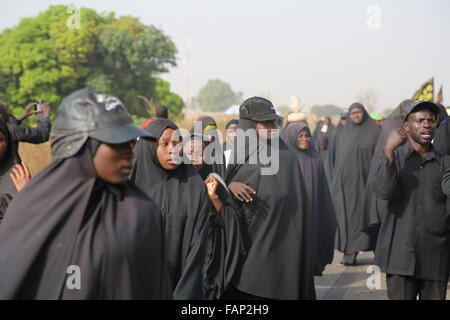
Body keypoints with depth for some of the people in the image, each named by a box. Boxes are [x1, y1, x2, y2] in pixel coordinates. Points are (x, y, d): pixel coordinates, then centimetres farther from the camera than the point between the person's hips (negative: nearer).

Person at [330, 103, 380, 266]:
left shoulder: (374, 131, 1)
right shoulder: (346, 132, 12)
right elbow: (340, 157, 14)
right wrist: (337, 180, 8)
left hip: (365, 179, -3)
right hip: (347, 179, 3)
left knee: (363, 214, -3)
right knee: (347, 214, 0)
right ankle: (350, 253, 3)